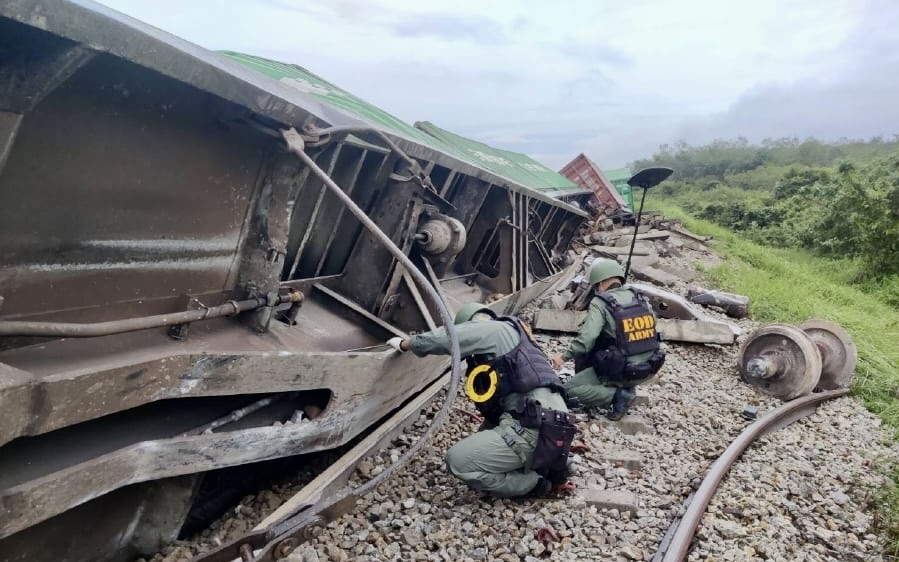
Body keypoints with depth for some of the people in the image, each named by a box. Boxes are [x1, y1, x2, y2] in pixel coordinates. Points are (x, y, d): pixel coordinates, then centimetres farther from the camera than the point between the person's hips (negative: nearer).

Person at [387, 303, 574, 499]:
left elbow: (439, 339, -2)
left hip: (535, 429, -10)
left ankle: (534, 483, 0)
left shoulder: (492, 329, 0)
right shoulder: (506, 335, 27)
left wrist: (403, 344, 16)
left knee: (458, 460, -7)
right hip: (547, 426, 10)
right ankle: (549, 463, 14)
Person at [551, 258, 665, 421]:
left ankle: (617, 395, -7)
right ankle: (625, 387, 17)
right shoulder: (641, 298, 5)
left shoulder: (600, 303, -13)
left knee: (570, 390, 6)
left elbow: (586, 338, -21)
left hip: (622, 371, -7)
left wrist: (564, 356, -9)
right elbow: (650, 330, 13)